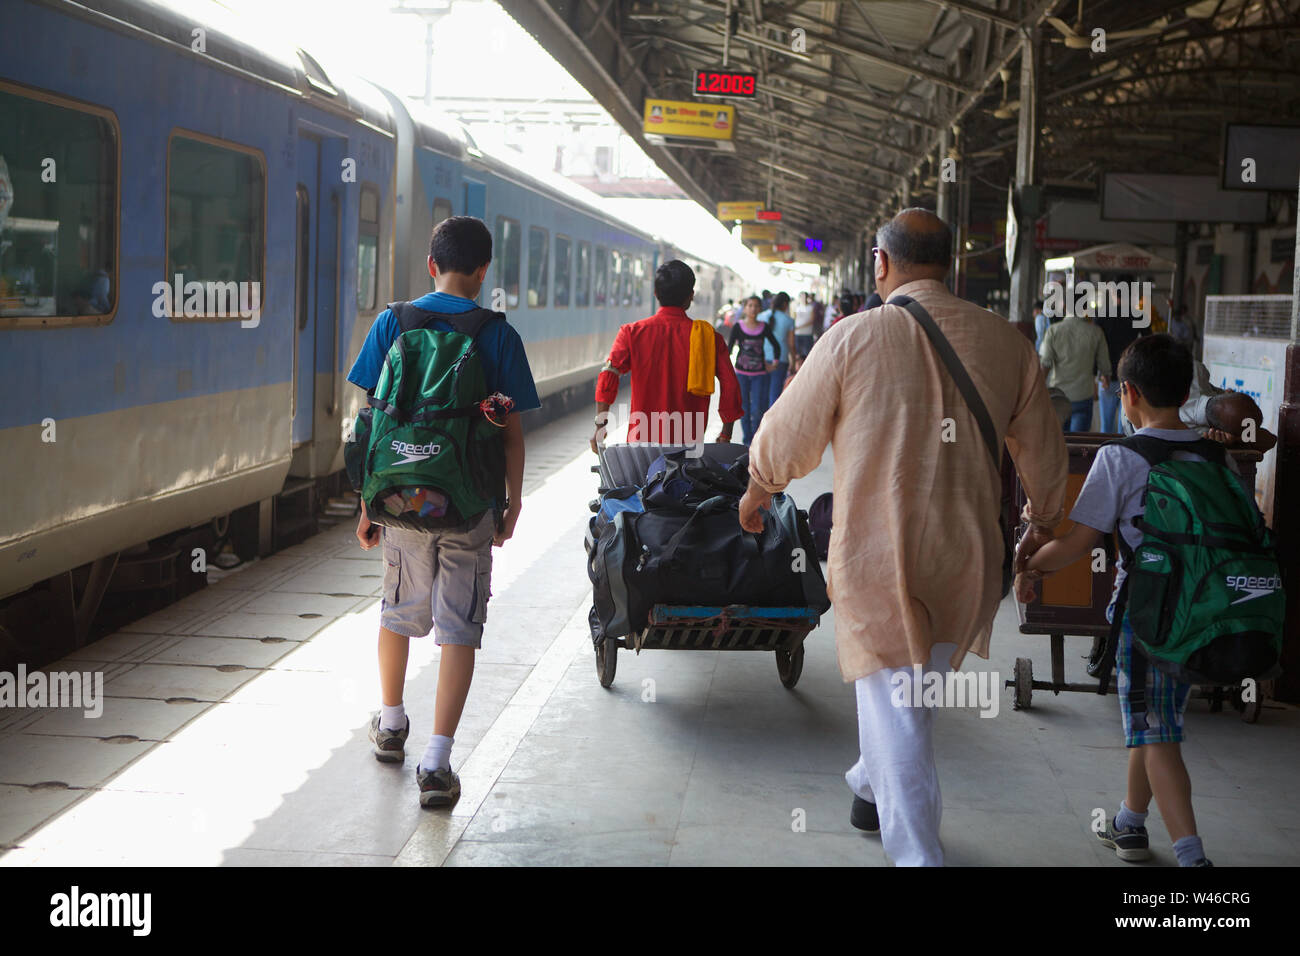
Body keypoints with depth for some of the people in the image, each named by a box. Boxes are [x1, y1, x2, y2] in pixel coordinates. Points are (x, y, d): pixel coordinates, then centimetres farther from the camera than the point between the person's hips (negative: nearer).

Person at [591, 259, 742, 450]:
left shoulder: (632, 332, 0)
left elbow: (608, 377, -10)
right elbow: (730, 385, -3)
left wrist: (600, 428, -8)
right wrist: (726, 434, 7)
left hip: (641, 441, 0)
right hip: (689, 442, 0)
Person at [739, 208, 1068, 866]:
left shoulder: (852, 340, -10)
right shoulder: (1005, 341, 0)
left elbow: (787, 437, 0)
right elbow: (1044, 454, 10)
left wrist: (758, 491, 21)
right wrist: (1042, 525, 28)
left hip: (876, 555, -4)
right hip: (969, 558, 5)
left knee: (896, 709, 1)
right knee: (919, 683, 24)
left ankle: (917, 853, -1)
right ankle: (872, 789, 45)